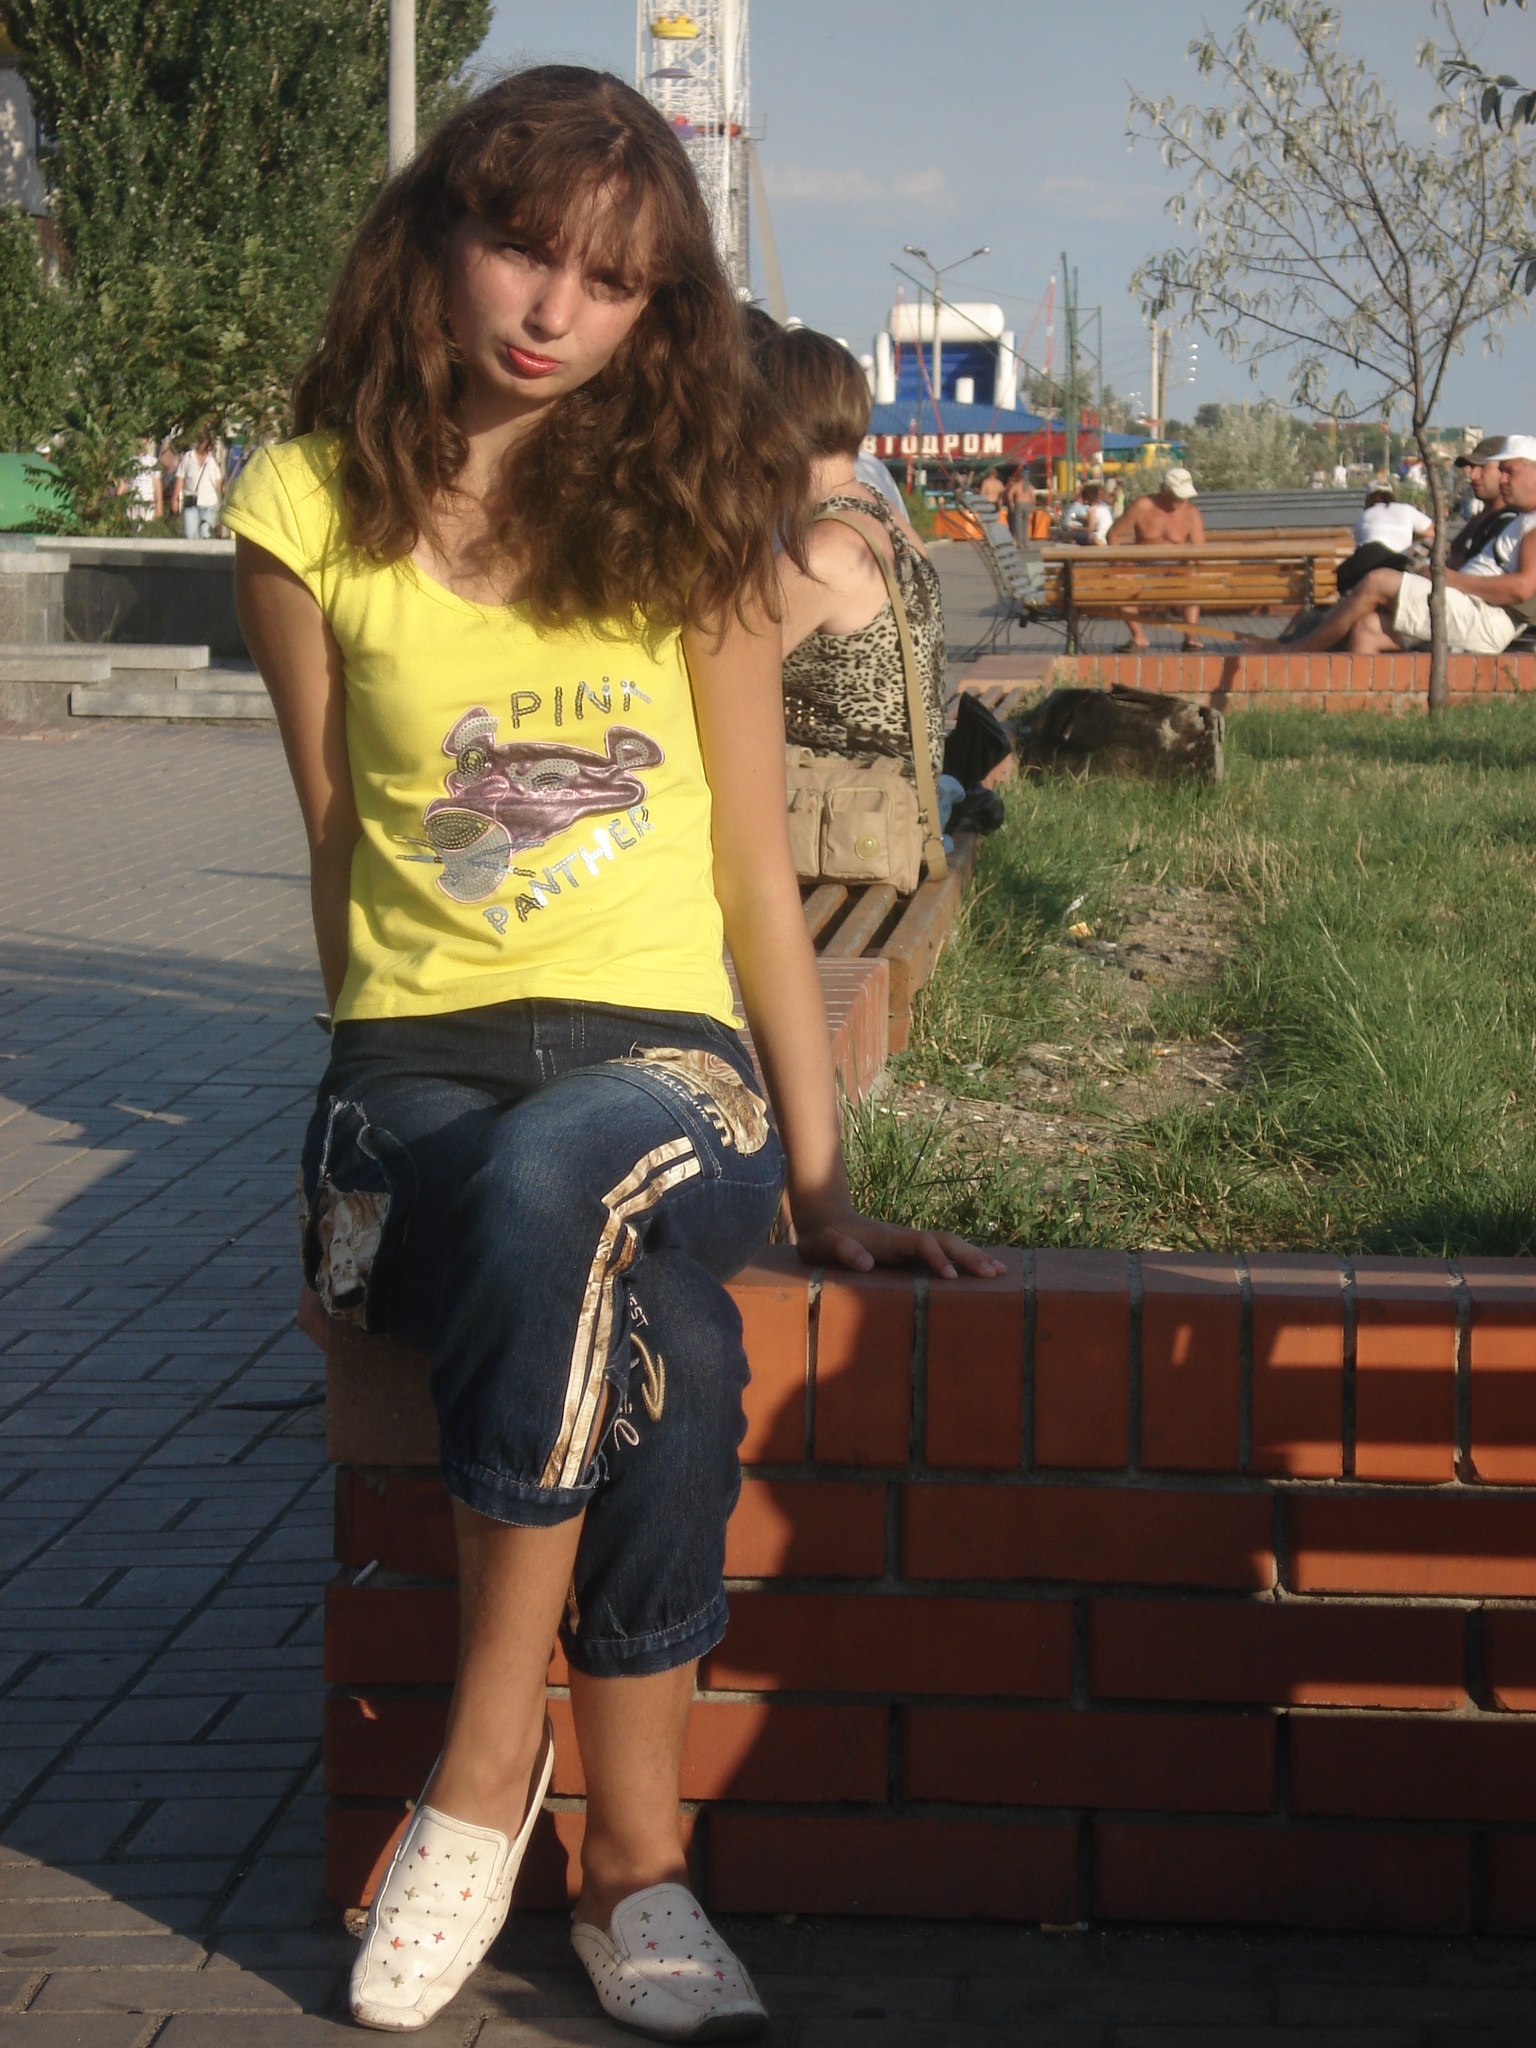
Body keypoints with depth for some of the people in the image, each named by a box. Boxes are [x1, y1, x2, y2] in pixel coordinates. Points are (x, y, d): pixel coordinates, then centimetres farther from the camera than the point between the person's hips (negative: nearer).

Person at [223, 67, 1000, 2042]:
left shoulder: (686, 518, 8)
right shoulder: (311, 511, 5)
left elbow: (756, 873, 8)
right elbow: (341, 848, 9)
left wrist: (822, 1186, 7)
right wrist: (377, 1128, 1)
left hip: (664, 1075, 1)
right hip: (417, 1083, 0)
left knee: (558, 1174, -39)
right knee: (656, 1342, -36)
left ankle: (486, 1765, -25)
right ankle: (634, 1860, -20)